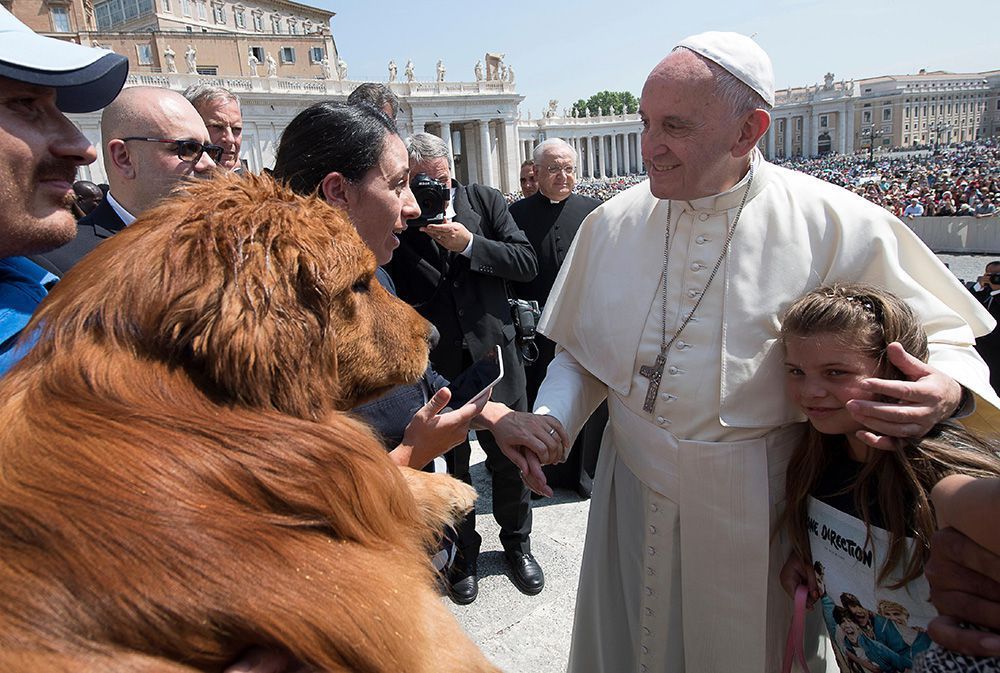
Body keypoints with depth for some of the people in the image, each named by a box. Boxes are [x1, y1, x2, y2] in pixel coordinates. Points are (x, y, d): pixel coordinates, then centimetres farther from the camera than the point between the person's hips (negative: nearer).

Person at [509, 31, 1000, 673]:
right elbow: (581, 353, 6)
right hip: (638, 485, 3)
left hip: (762, 501, -2)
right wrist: (549, 420, -11)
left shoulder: (837, 225, -12)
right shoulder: (612, 224, -3)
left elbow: (940, 333, -2)